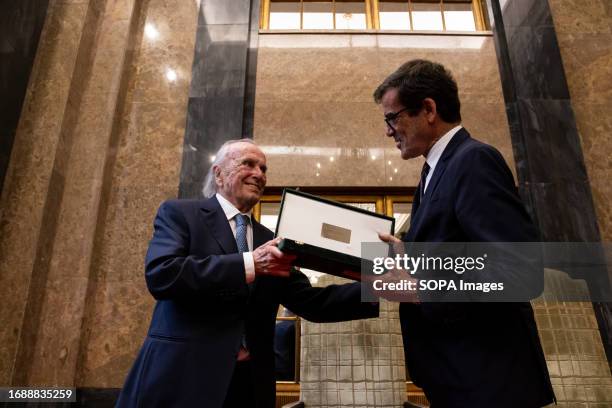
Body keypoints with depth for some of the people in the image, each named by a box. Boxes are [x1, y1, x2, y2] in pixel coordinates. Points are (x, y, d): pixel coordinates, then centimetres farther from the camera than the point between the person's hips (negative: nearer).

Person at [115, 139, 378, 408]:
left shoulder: (269, 241, 10)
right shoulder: (179, 213, -2)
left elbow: (312, 302, 4)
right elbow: (160, 273, -19)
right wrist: (250, 264, -25)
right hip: (181, 376, -4)